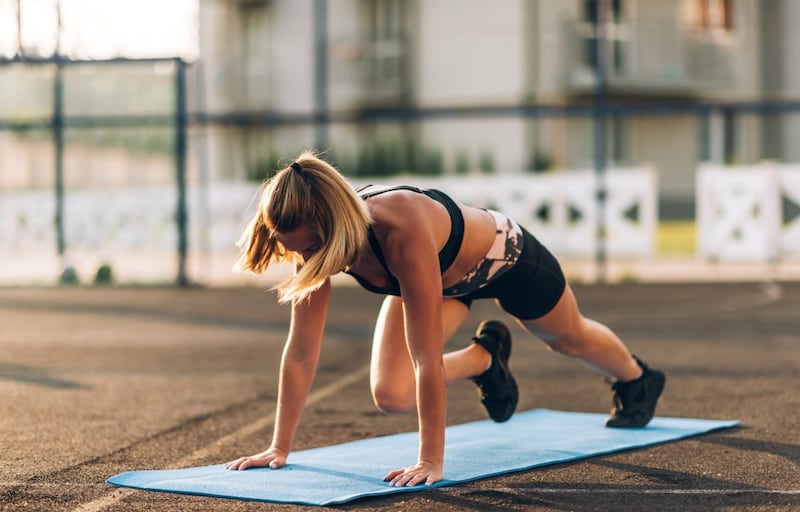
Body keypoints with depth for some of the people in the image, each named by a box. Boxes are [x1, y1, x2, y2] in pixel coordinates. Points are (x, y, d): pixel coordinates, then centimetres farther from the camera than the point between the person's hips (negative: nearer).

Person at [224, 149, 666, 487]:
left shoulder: (402, 232, -48)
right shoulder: (316, 242, -31)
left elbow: (427, 358, -46)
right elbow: (301, 353, -23)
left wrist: (431, 462, -44)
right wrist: (279, 447, -22)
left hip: (505, 256, -4)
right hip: (447, 276, 4)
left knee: (570, 339, 24)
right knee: (390, 396, -11)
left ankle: (638, 380, 60)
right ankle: (485, 358, 20)